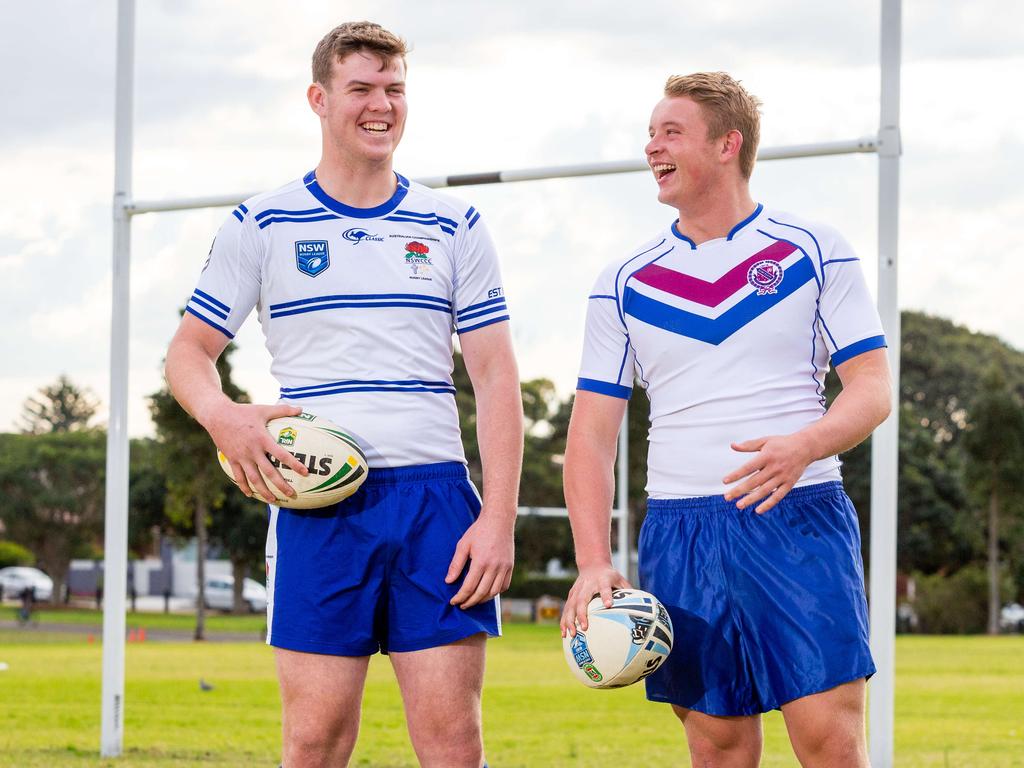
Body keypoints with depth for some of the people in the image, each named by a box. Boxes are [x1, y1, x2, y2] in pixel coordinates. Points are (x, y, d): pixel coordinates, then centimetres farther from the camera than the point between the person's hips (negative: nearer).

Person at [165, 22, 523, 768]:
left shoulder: (454, 227, 10)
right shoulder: (262, 225, 8)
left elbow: (496, 377, 7)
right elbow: (189, 350, 11)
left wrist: (499, 520, -4)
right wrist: (223, 416, -14)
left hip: (436, 501, 1)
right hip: (318, 505, -1)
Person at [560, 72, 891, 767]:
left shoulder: (816, 252, 4)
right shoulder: (624, 283, 11)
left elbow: (873, 387, 0)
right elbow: (591, 432, 9)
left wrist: (803, 446, -21)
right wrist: (593, 562, -5)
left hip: (800, 524, -2)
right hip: (680, 536, 3)